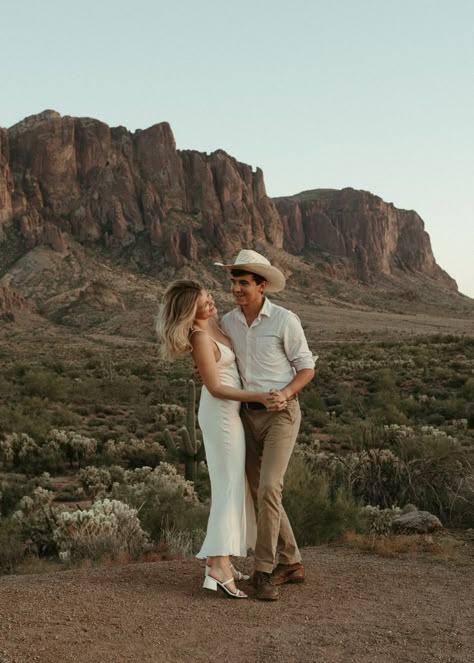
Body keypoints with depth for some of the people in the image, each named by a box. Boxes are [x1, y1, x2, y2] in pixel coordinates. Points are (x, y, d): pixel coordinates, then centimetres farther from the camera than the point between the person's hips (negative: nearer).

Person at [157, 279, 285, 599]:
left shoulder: (211, 323, 5)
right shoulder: (200, 339, -22)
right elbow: (216, 388, -21)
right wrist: (259, 397, -27)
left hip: (227, 411, 9)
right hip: (221, 413, -9)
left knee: (234, 485, 12)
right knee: (231, 486, -12)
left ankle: (216, 556, 15)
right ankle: (220, 565, -17)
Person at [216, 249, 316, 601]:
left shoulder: (285, 320, -11)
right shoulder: (228, 322, 5)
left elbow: (307, 368, -5)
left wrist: (285, 393, -23)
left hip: (281, 414, -6)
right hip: (248, 415, 6)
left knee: (268, 489, -18)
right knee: (260, 493, 8)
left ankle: (264, 570, -7)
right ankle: (291, 563, 22)